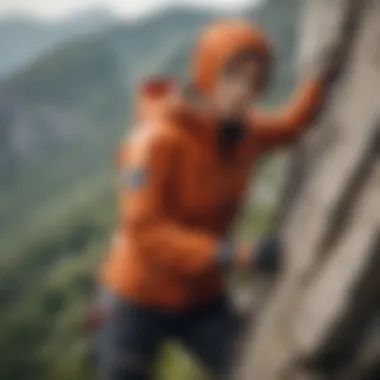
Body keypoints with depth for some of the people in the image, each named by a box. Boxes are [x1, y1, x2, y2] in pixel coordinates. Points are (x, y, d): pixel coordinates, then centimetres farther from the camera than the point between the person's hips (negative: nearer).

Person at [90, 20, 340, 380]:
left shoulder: (240, 129, -7)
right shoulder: (157, 139, -29)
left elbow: (291, 125, 15)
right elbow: (145, 233, -33)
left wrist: (328, 73, -1)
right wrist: (236, 255, -42)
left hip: (200, 295, 5)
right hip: (139, 296, -5)